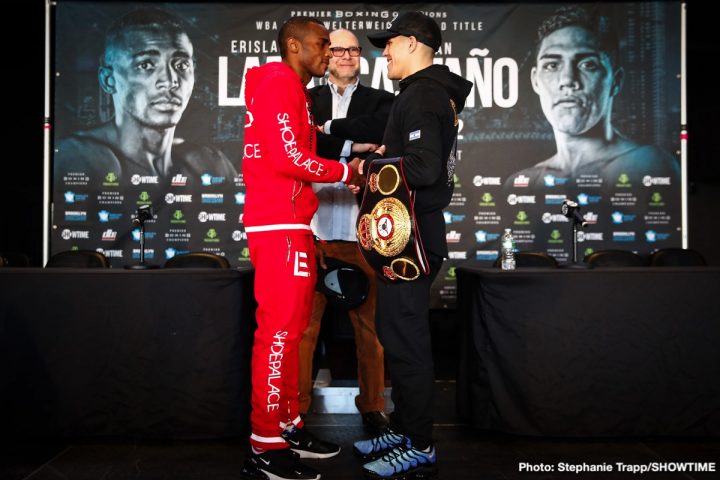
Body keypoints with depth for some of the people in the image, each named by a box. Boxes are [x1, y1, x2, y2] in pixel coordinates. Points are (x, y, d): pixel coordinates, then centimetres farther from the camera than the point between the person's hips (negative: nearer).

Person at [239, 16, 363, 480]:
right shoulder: (279, 84, -8)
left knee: (291, 328, 13)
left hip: (291, 225, 10)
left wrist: (344, 169, 10)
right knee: (279, 330, -8)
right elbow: (287, 159, -17)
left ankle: (289, 424, 23)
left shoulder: (294, 91, 23)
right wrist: (344, 172, -7)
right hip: (279, 227, -10)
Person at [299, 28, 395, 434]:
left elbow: (381, 129, -10)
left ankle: (373, 405, 19)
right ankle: (298, 404, 15)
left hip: (361, 229, 0)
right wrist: (349, 148, -11)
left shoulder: (380, 100, 12)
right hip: (313, 226, 0)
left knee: (368, 321, 6)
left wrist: (329, 128, -7)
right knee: (305, 321, 3)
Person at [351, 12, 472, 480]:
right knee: (403, 336, 17)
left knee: (405, 340, -4)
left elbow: (424, 168, -24)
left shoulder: (421, 96, -13)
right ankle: (404, 430, 28)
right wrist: (385, 155, 11)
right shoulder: (439, 93, 19)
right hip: (413, 232, 11)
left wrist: (368, 167, -11)